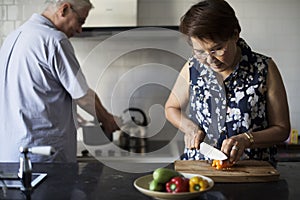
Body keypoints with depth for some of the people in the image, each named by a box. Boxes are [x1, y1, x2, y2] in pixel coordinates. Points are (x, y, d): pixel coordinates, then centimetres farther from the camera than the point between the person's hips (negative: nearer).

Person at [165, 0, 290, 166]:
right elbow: (171, 108, 18)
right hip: (197, 167, 3)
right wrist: (189, 127, -2)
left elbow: (282, 129, 1)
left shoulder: (264, 68, -3)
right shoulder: (193, 68, 3)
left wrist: (246, 140, -16)